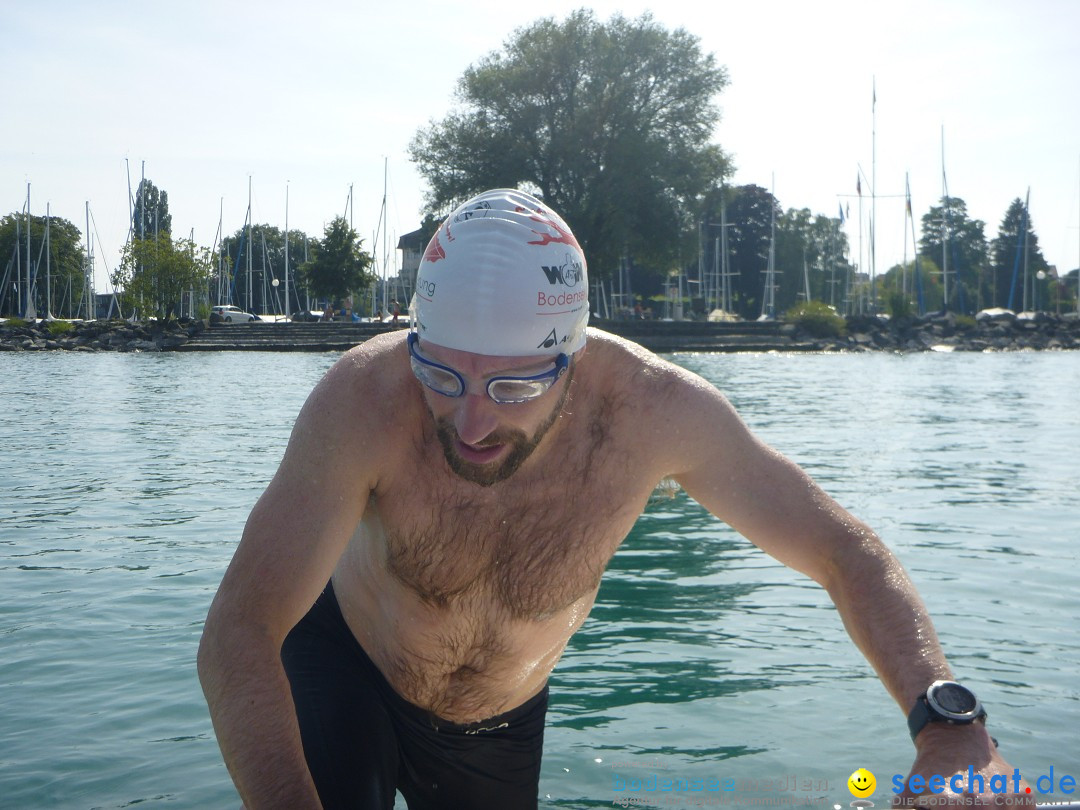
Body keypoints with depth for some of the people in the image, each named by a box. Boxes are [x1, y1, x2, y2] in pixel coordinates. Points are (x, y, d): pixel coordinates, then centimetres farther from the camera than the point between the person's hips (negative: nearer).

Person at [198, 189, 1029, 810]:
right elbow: (236, 636, -39)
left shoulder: (654, 410, -31)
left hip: (503, 721, 2)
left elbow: (846, 552, -22)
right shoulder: (366, 398, -37)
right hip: (346, 668, -2)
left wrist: (947, 718, -38)